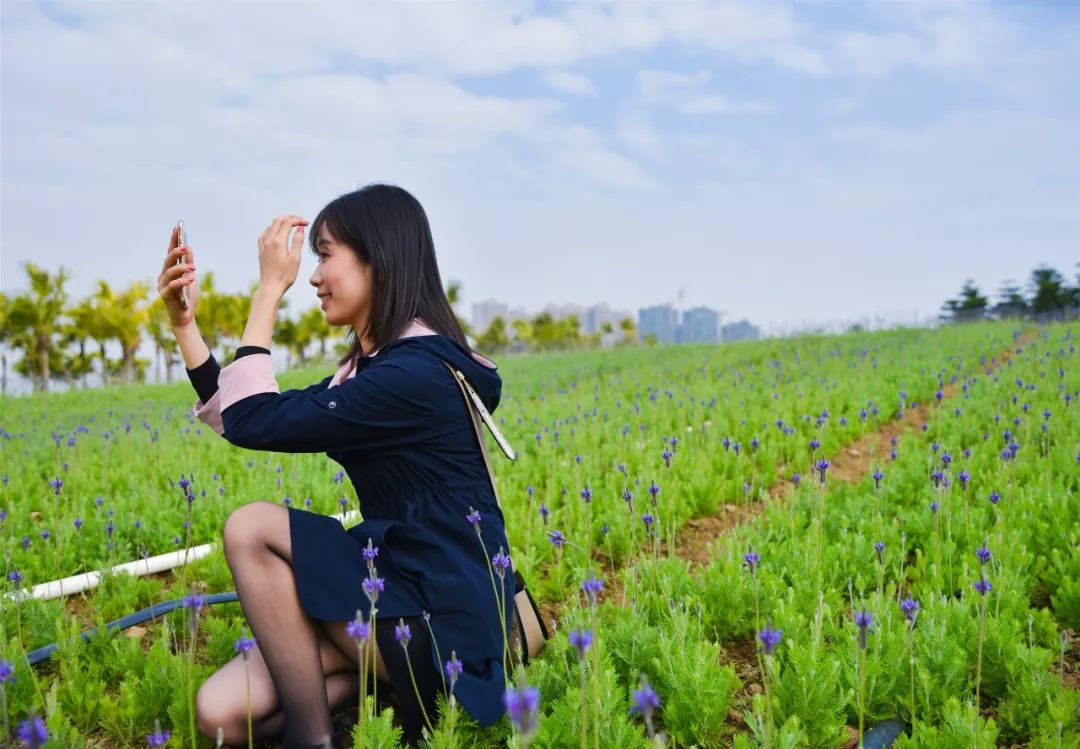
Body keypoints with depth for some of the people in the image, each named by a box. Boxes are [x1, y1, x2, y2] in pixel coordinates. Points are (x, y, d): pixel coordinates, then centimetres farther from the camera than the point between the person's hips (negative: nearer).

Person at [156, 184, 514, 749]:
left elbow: (255, 422, -17)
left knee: (251, 528, -18)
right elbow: (234, 417, 15)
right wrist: (183, 322, 9)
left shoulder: (416, 373, -19)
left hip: (446, 625, -8)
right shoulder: (375, 366, 12)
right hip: (405, 595, 8)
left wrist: (269, 289, -11)